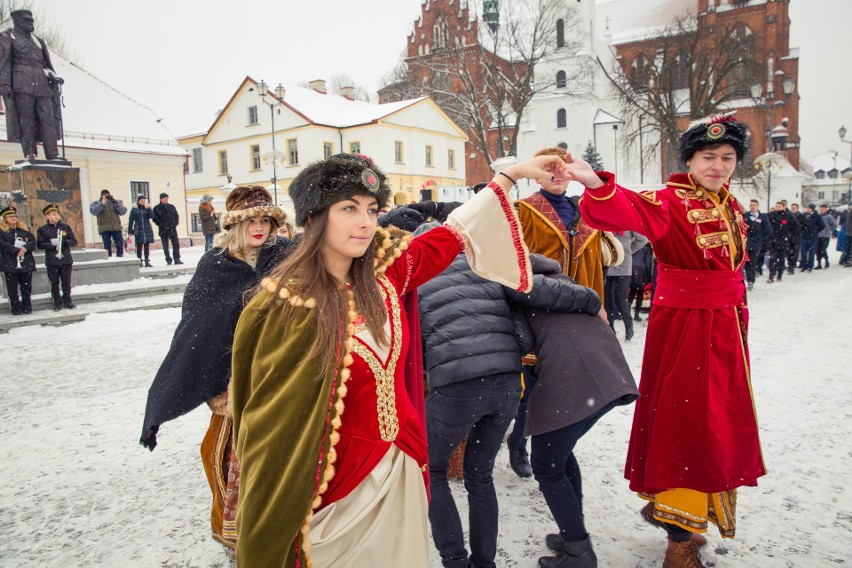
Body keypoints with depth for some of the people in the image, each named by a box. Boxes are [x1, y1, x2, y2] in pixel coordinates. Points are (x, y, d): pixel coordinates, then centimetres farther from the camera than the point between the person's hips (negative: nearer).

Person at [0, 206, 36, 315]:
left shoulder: (23, 229, 15)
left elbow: (32, 241, 4)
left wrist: (25, 248, -15)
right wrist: (17, 251, -18)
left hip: (26, 263, 3)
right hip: (10, 264, -3)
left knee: (26, 287, 5)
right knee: (12, 288, 0)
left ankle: (27, 307, 14)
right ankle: (16, 309, 7)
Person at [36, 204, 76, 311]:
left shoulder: (66, 227, 8)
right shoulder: (42, 229, 3)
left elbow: (74, 241, 5)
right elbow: (40, 244, -4)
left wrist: (63, 242, -12)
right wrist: (52, 244, -17)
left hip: (66, 260, 1)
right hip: (52, 261, -1)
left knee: (66, 282, 5)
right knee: (54, 283, 3)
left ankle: (67, 301, 16)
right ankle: (57, 303, 13)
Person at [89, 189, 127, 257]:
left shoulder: (116, 202, 15)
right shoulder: (96, 203, 11)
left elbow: (123, 212, 2)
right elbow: (94, 212, -7)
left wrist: (116, 203, -11)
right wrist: (101, 204, -17)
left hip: (116, 228, 1)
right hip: (105, 229, -1)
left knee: (120, 246, -2)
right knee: (107, 247, -2)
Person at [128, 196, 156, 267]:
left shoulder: (147, 208, 8)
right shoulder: (134, 209, 3)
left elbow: (151, 216, -8)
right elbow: (131, 221, 4)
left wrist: (148, 208, -15)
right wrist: (130, 231, 1)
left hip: (147, 230, 2)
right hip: (138, 230, -2)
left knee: (147, 246, 4)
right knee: (139, 246, 0)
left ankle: (147, 261, 8)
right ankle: (139, 261, 3)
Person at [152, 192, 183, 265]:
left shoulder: (172, 207, 11)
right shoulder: (157, 208, -1)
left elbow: (176, 216, 19)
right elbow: (154, 218, -3)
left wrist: (175, 223, 5)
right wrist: (161, 225, -12)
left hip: (172, 229, 3)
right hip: (163, 230, -3)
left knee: (176, 244, -1)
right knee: (165, 246, 2)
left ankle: (177, 259, 4)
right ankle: (168, 260, 7)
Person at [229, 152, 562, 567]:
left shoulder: (386, 273, -4)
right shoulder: (284, 304, -18)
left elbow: (452, 235, 8)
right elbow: (271, 416, -14)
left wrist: (512, 175, 12)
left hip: (401, 467, 5)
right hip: (338, 482, -5)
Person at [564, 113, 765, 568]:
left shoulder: (731, 207, 10)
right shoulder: (671, 202, -13)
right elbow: (632, 211, -35)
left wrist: (738, 315, 20)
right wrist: (597, 186, -54)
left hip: (726, 326, 8)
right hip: (681, 324, -8)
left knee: (720, 419, 18)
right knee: (682, 419, -2)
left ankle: (671, 508, 39)